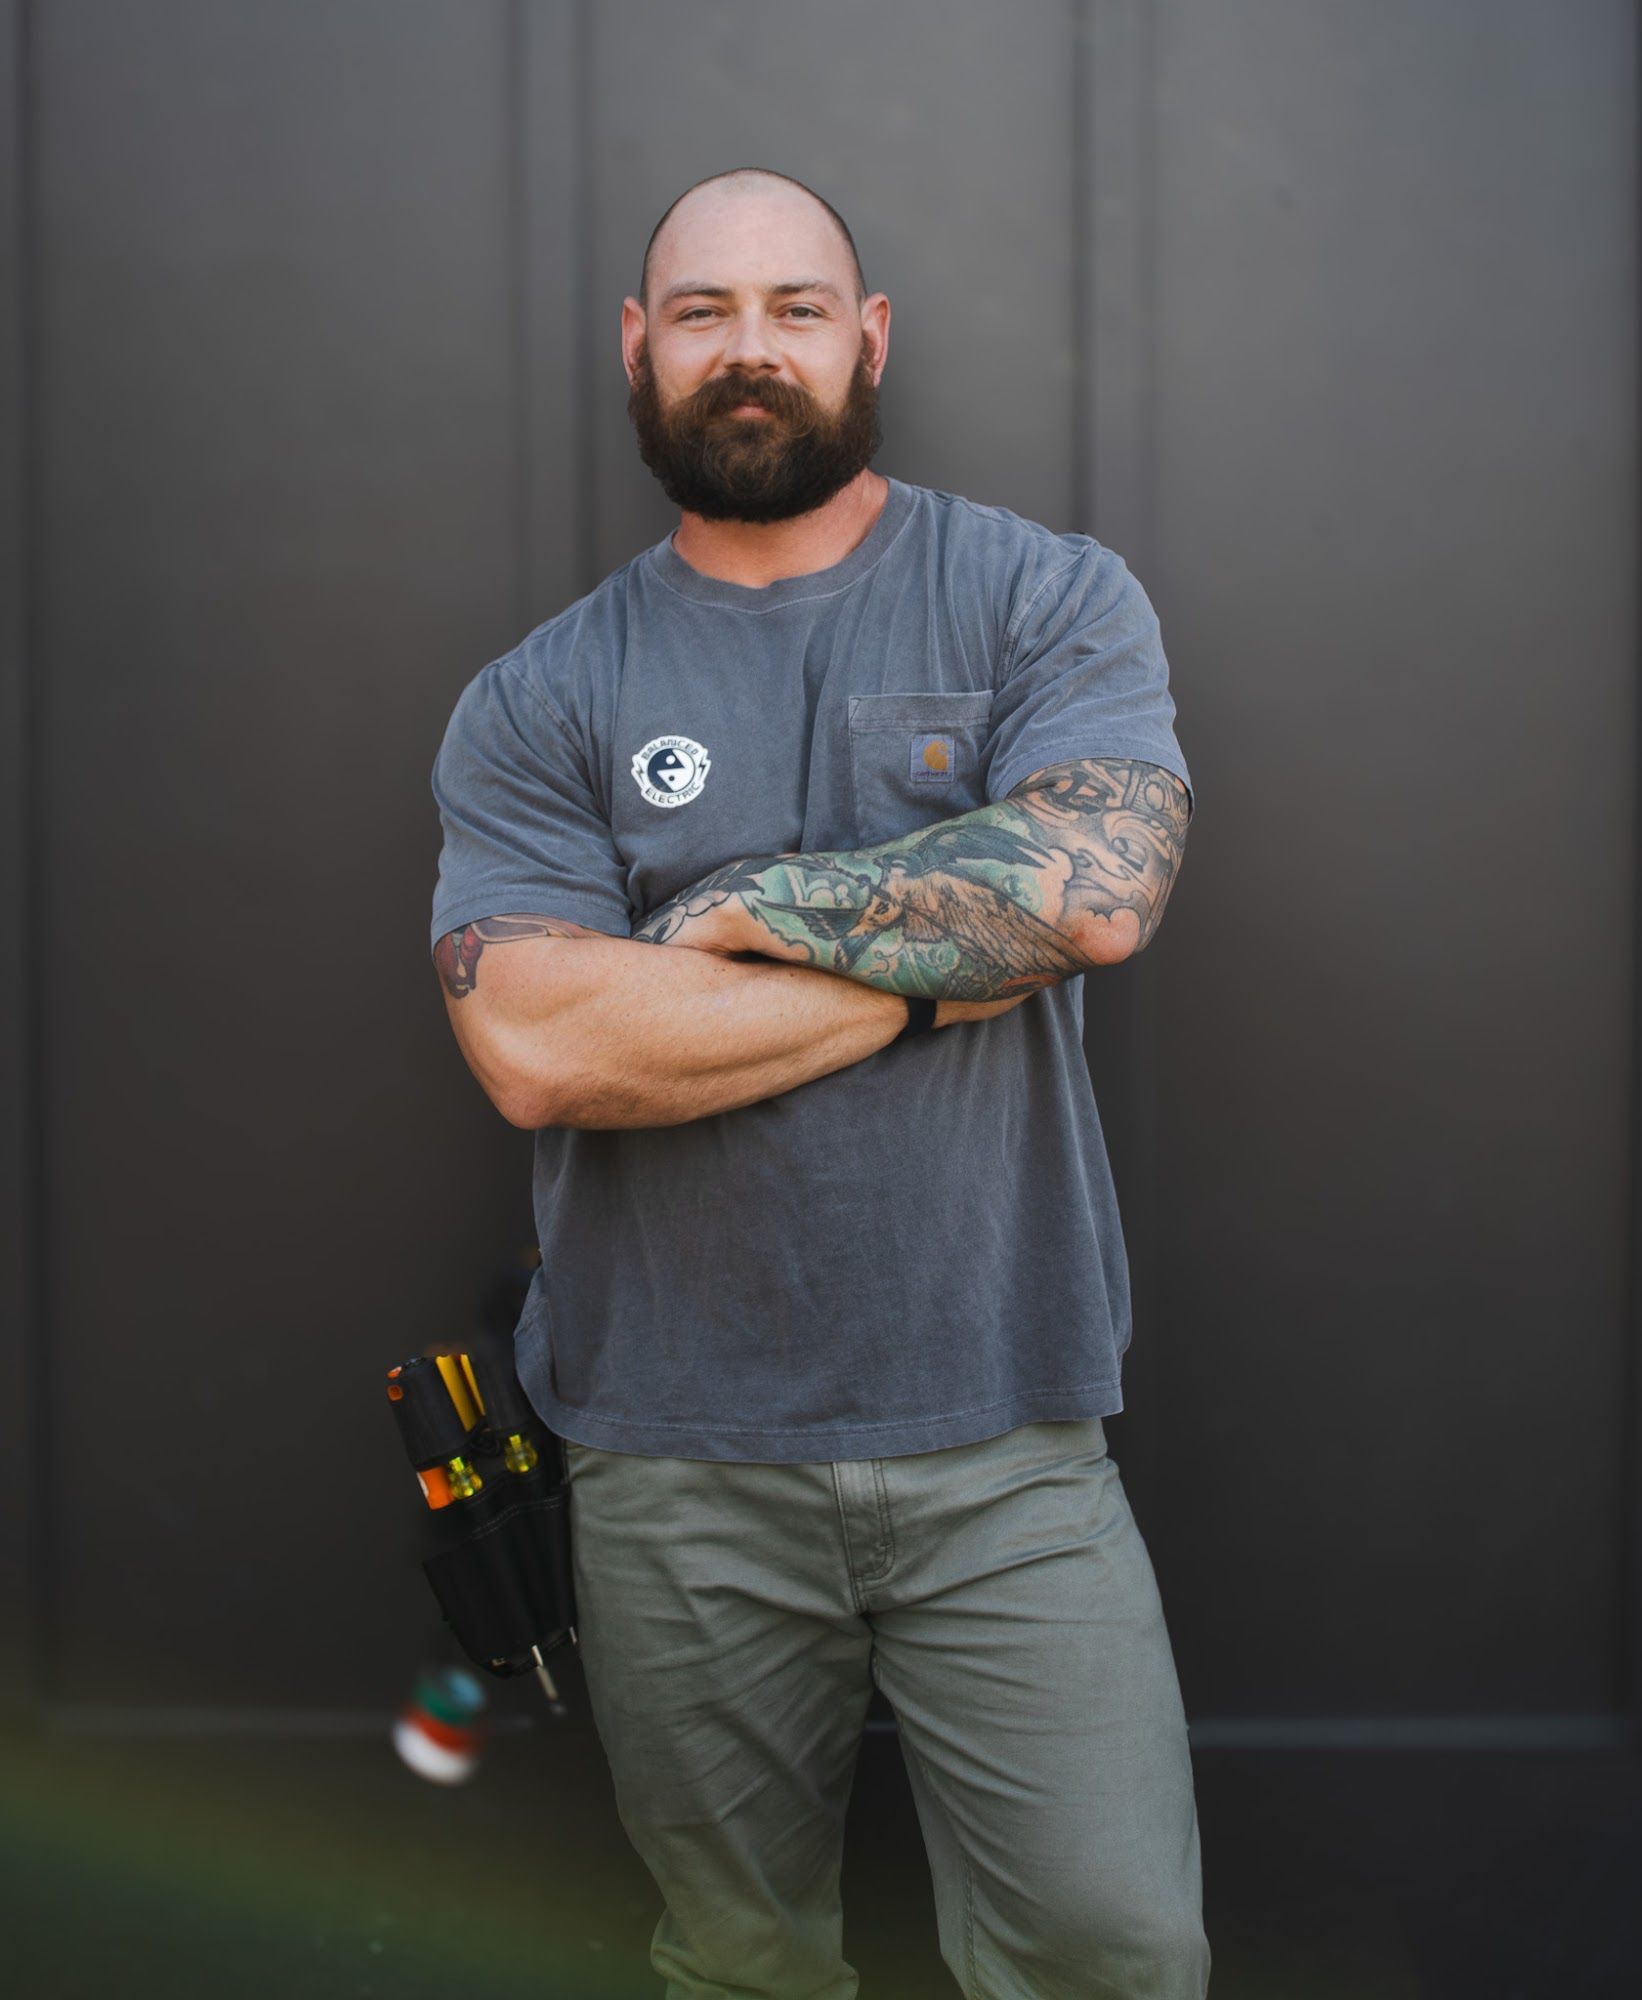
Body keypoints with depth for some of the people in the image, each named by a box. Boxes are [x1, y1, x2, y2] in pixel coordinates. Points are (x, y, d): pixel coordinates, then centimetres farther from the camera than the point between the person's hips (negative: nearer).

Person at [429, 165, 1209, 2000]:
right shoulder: (537, 703, 2)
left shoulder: (1047, 599, 1)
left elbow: (1093, 888, -17)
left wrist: (752, 906, -10)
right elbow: (538, 1049, -14)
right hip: (675, 1465, 1)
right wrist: (931, 969, -12)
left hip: (1003, 1450, -1)